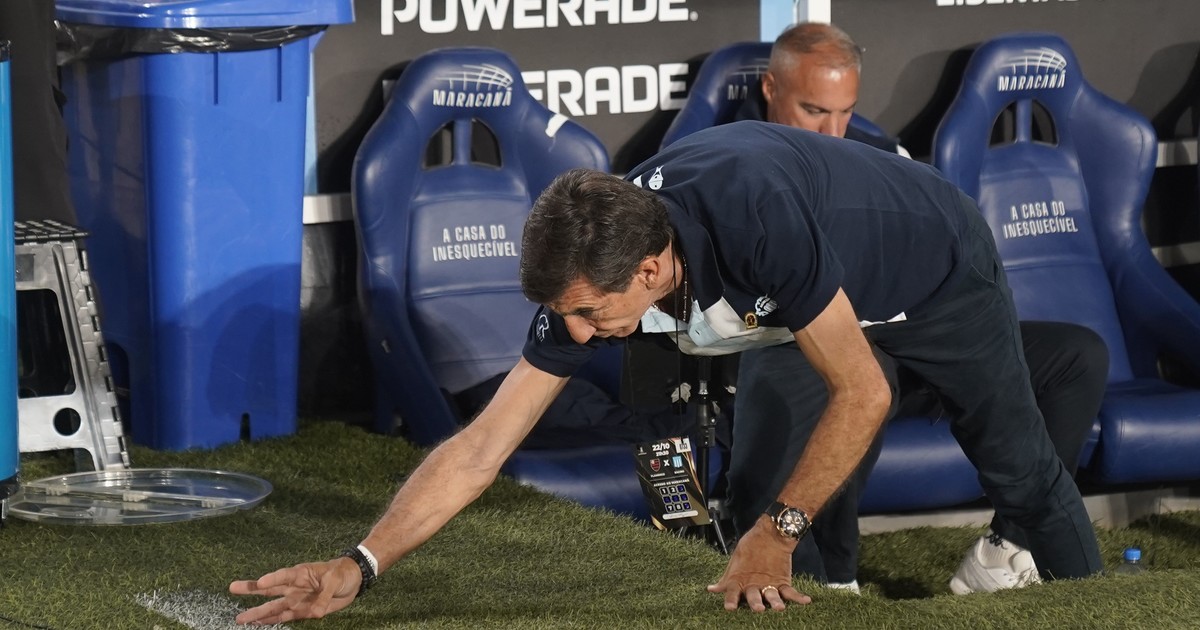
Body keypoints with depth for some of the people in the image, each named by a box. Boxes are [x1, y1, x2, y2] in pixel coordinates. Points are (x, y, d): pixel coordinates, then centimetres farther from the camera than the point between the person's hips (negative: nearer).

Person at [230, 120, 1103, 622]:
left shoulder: (757, 213, -47)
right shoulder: (586, 274, -28)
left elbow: (863, 393, -36)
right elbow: (479, 450, -26)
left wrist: (778, 534, -30)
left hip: (938, 270, -5)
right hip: (817, 301, 5)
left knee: (1021, 474, 13)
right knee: (754, 499, -9)